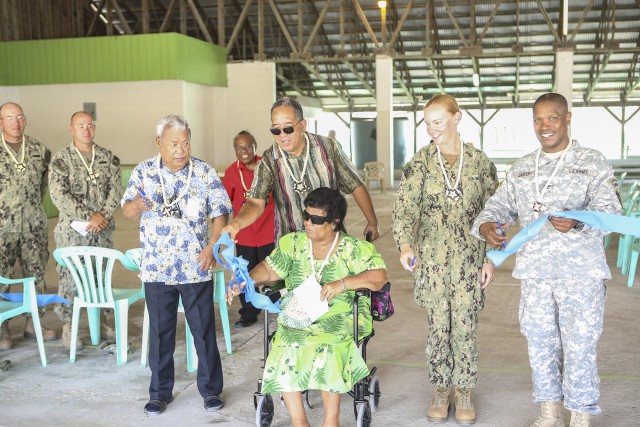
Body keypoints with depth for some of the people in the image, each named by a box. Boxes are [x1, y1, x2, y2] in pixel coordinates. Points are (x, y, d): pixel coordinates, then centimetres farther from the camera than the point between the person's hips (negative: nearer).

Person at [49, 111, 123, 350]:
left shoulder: (108, 157, 6)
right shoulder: (61, 159, -4)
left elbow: (116, 189, 1)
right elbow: (58, 195, -12)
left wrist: (102, 215, -14)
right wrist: (88, 217, -17)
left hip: (103, 229, 3)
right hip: (72, 230, -3)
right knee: (70, 276, -1)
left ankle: (100, 322, 23)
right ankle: (67, 326, 11)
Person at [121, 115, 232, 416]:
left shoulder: (205, 173, -2)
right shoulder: (143, 172, 0)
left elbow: (220, 213, -1)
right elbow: (127, 212, 2)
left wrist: (212, 246, -15)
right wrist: (136, 205, -22)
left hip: (196, 267, -1)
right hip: (157, 268, 1)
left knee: (204, 330, 7)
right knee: (160, 333, 10)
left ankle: (211, 389, 23)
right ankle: (160, 392, 25)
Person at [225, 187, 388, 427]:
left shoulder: (354, 249, 2)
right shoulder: (293, 243, 13)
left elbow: (379, 277, -8)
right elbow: (269, 269, 14)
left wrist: (342, 284, -19)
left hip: (339, 316, -3)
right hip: (297, 316, 3)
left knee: (327, 345, -33)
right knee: (286, 344, -26)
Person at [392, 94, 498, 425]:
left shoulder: (480, 161, 1)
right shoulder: (420, 162, -2)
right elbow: (404, 205, -14)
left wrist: (490, 258, 1)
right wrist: (404, 244, -31)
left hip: (469, 257, 0)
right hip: (432, 257, 0)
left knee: (465, 325, 5)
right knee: (438, 325, 7)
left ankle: (463, 391, 22)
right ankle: (440, 390, 22)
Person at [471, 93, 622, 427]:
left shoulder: (592, 163, -1)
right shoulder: (521, 169, 13)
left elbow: (608, 210, -12)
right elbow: (501, 205, 10)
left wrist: (576, 221, -34)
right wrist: (486, 225, -14)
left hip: (581, 273, -4)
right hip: (534, 272, 4)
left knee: (578, 346, 0)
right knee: (540, 344, 11)